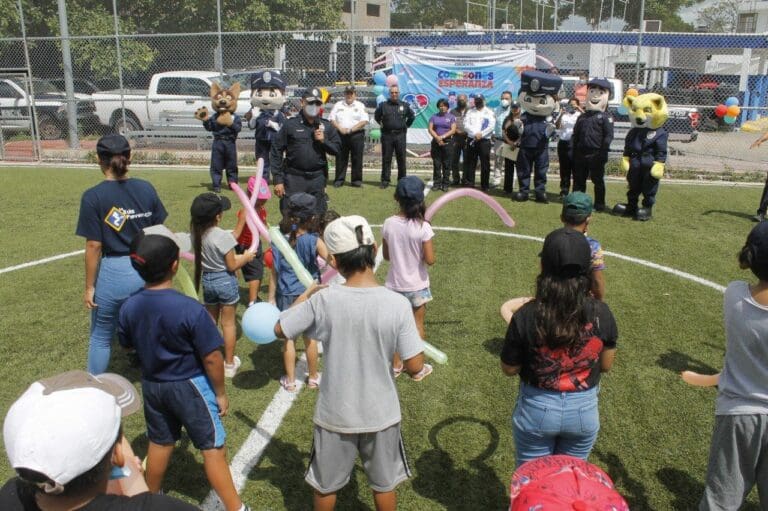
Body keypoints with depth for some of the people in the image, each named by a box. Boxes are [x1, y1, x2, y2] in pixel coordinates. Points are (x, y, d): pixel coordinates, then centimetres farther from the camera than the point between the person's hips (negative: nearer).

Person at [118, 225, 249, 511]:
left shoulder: (129, 308, -11)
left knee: (159, 443, 25)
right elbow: (212, 359, -20)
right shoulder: (190, 309, -27)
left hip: (152, 385, 5)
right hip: (190, 386, -5)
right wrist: (220, 392, -6)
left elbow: (129, 346, 5)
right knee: (213, 449, 7)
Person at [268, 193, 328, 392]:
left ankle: (290, 381, 24)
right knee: (310, 337, 15)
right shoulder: (313, 241, -17)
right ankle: (313, 378, 31)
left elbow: (274, 272, -4)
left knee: (288, 337, 14)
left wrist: (271, 298, 4)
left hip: (286, 295, 1)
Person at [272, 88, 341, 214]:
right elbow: (276, 152, -2)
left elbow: (337, 149, 12)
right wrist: (278, 180, -7)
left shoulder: (327, 126, 9)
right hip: (294, 179, -3)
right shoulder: (290, 125, 0)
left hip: (317, 179, 3)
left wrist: (324, 141, -8)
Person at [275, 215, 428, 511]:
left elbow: (280, 330, -4)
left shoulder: (322, 301, -20)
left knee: (325, 485, 26)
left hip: (335, 415, 1)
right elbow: (414, 367, -16)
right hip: (381, 414, 0)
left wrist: (306, 294, 9)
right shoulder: (398, 304, -21)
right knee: (384, 485, 25)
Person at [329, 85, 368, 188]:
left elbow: (364, 121, -4)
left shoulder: (360, 106, 7)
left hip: (356, 135, -1)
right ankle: (339, 180, 8)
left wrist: (351, 130, -12)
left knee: (357, 158, -1)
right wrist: (340, 129, -9)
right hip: (341, 135, 2)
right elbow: (332, 119, 7)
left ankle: (357, 180, 6)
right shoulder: (338, 105, 13)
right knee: (340, 158, 2)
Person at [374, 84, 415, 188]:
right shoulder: (383, 105, 4)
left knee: (401, 159, 3)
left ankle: (402, 180, 11)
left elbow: (411, 116, 20)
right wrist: (382, 124, 13)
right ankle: (385, 181, 7)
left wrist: (406, 125, 15)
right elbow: (376, 116, 19)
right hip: (387, 135, 0)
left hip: (400, 135, 0)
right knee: (386, 159, 2)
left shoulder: (405, 105, 6)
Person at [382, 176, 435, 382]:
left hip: (395, 284, 2)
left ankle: (396, 365, 31)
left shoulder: (389, 224, -9)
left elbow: (386, 255, 0)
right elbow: (430, 260, -17)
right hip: (417, 286, -2)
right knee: (417, 325, 15)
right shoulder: (423, 227, -19)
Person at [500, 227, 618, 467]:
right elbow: (606, 364, -2)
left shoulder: (526, 316, -23)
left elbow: (509, 369, -10)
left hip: (537, 409, -2)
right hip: (584, 410, 2)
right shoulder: (601, 314, -17)